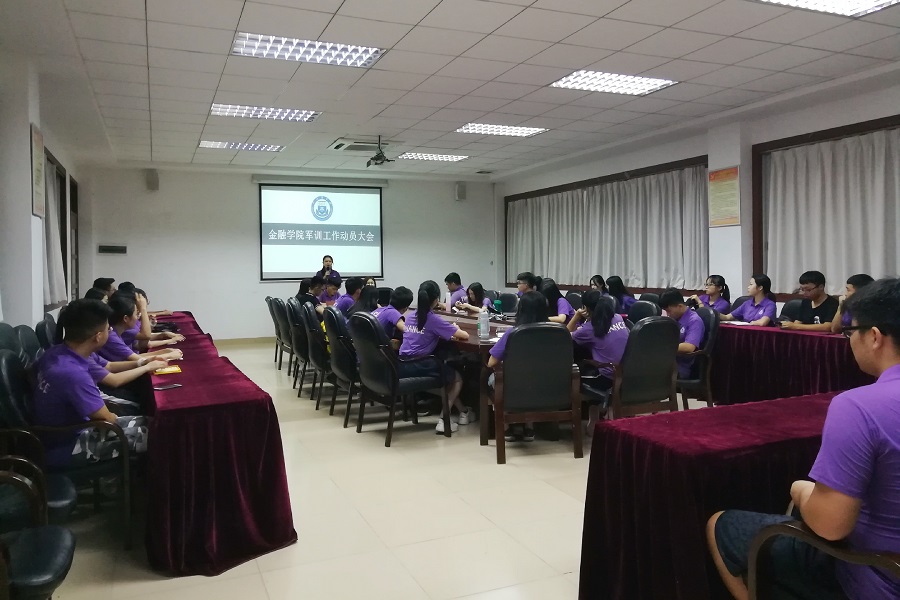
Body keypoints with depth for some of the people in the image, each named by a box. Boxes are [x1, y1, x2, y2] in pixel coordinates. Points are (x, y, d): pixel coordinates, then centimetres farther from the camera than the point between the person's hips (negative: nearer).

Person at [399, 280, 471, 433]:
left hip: (402, 366, 7)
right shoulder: (433, 319, -11)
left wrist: (445, 333, 20)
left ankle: (463, 412, 39)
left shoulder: (410, 316, 11)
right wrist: (455, 331, 14)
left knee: (446, 373, 31)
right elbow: (465, 336, -8)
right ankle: (443, 420, 10)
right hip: (419, 367, -7)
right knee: (457, 379, 19)